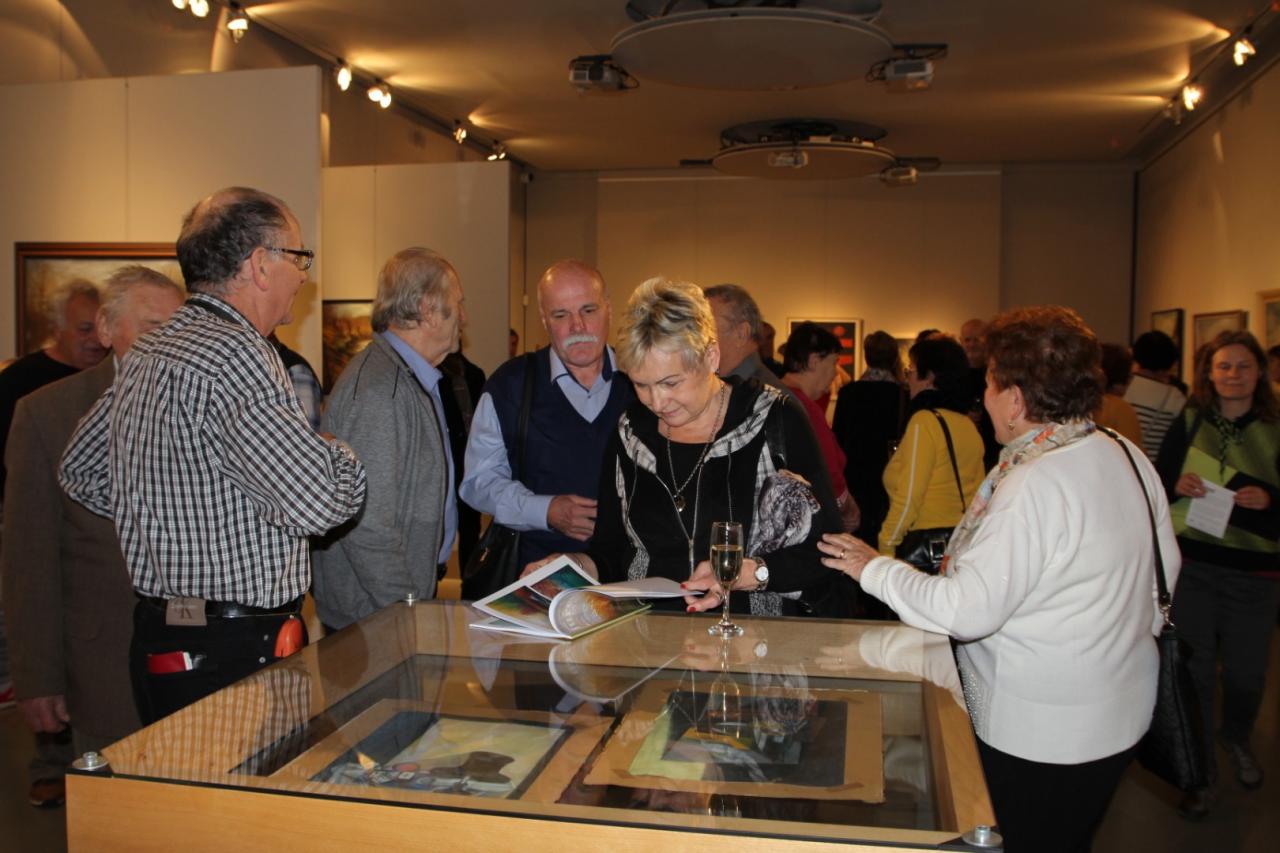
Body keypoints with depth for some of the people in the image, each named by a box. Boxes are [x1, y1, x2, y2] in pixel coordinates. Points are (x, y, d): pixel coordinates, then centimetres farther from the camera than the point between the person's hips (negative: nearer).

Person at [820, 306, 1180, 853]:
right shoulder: (1126, 455, -1)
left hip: (1040, 734, -8)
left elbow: (966, 611, -29)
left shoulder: (1032, 485, -27)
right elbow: (1165, 568, 10)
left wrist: (875, 570, -17)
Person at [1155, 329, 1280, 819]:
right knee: (1194, 668, 4)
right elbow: (1157, 482, 6)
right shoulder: (1189, 422, 1)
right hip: (1191, 565, 0)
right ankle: (1201, 772, 21)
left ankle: (1237, 739, 43)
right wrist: (1178, 485, -15)